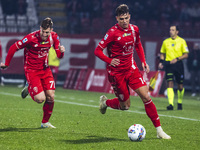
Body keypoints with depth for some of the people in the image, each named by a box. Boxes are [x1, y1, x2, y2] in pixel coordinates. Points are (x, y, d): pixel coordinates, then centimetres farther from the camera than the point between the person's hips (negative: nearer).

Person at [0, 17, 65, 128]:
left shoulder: (54, 37, -6)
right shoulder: (31, 38, -23)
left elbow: (59, 56, 5)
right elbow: (13, 48, -12)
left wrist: (61, 51, -19)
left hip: (45, 69, 5)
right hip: (31, 70, -5)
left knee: (50, 97, -4)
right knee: (40, 99, -15)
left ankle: (45, 122, 19)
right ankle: (29, 89, 21)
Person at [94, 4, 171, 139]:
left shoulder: (134, 29, 2)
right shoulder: (113, 33, -16)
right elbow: (97, 51, -13)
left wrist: (143, 62, 12)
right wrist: (109, 60, -26)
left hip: (131, 68, 4)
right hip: (116, 72, -4)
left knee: (146, 96, -9)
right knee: (125, 106, 0)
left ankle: (159, 130, -5)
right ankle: (105, 102, 34)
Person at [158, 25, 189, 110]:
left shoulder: (181, 41, 2)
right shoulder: (166, 42, 10)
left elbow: (186, 55, -2)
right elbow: (162, 54, 19)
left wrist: (177, 59, -16)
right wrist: (161, 62, 2)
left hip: (178, 64, -1)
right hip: (168, 64, 1)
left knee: (180, 86, 6)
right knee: (169, 83, -14)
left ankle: (179, 103, 26)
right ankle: (171, 104, -21)